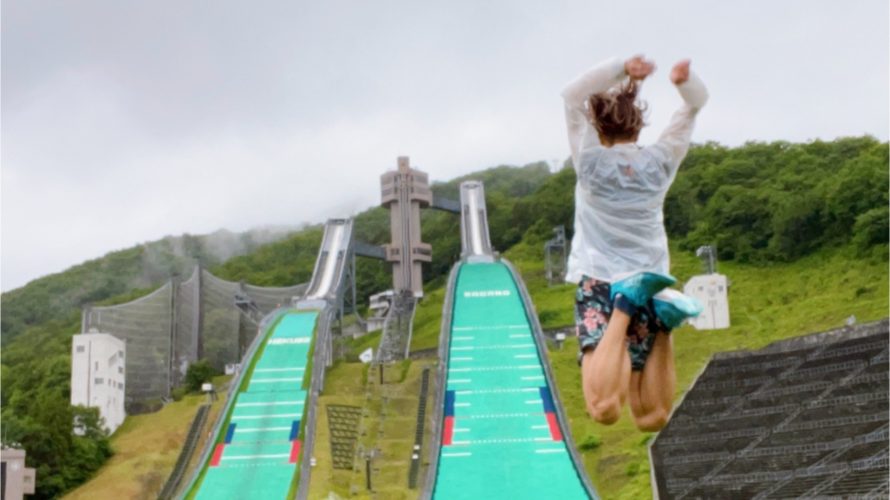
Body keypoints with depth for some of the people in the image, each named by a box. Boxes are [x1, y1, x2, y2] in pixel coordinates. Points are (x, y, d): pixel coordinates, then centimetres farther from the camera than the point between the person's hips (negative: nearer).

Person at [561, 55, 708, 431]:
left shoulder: (591, 161, -1)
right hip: (650, 282, 3)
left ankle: (624, 307, -34)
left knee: (604, 410, -20)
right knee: (651, 419, 2)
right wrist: (685, 80, -8)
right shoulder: (659, 162, 6)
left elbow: (573, 95, 0)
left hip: (598, 284, -3)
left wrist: (621, 70, -9)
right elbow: (696, 103, 14)